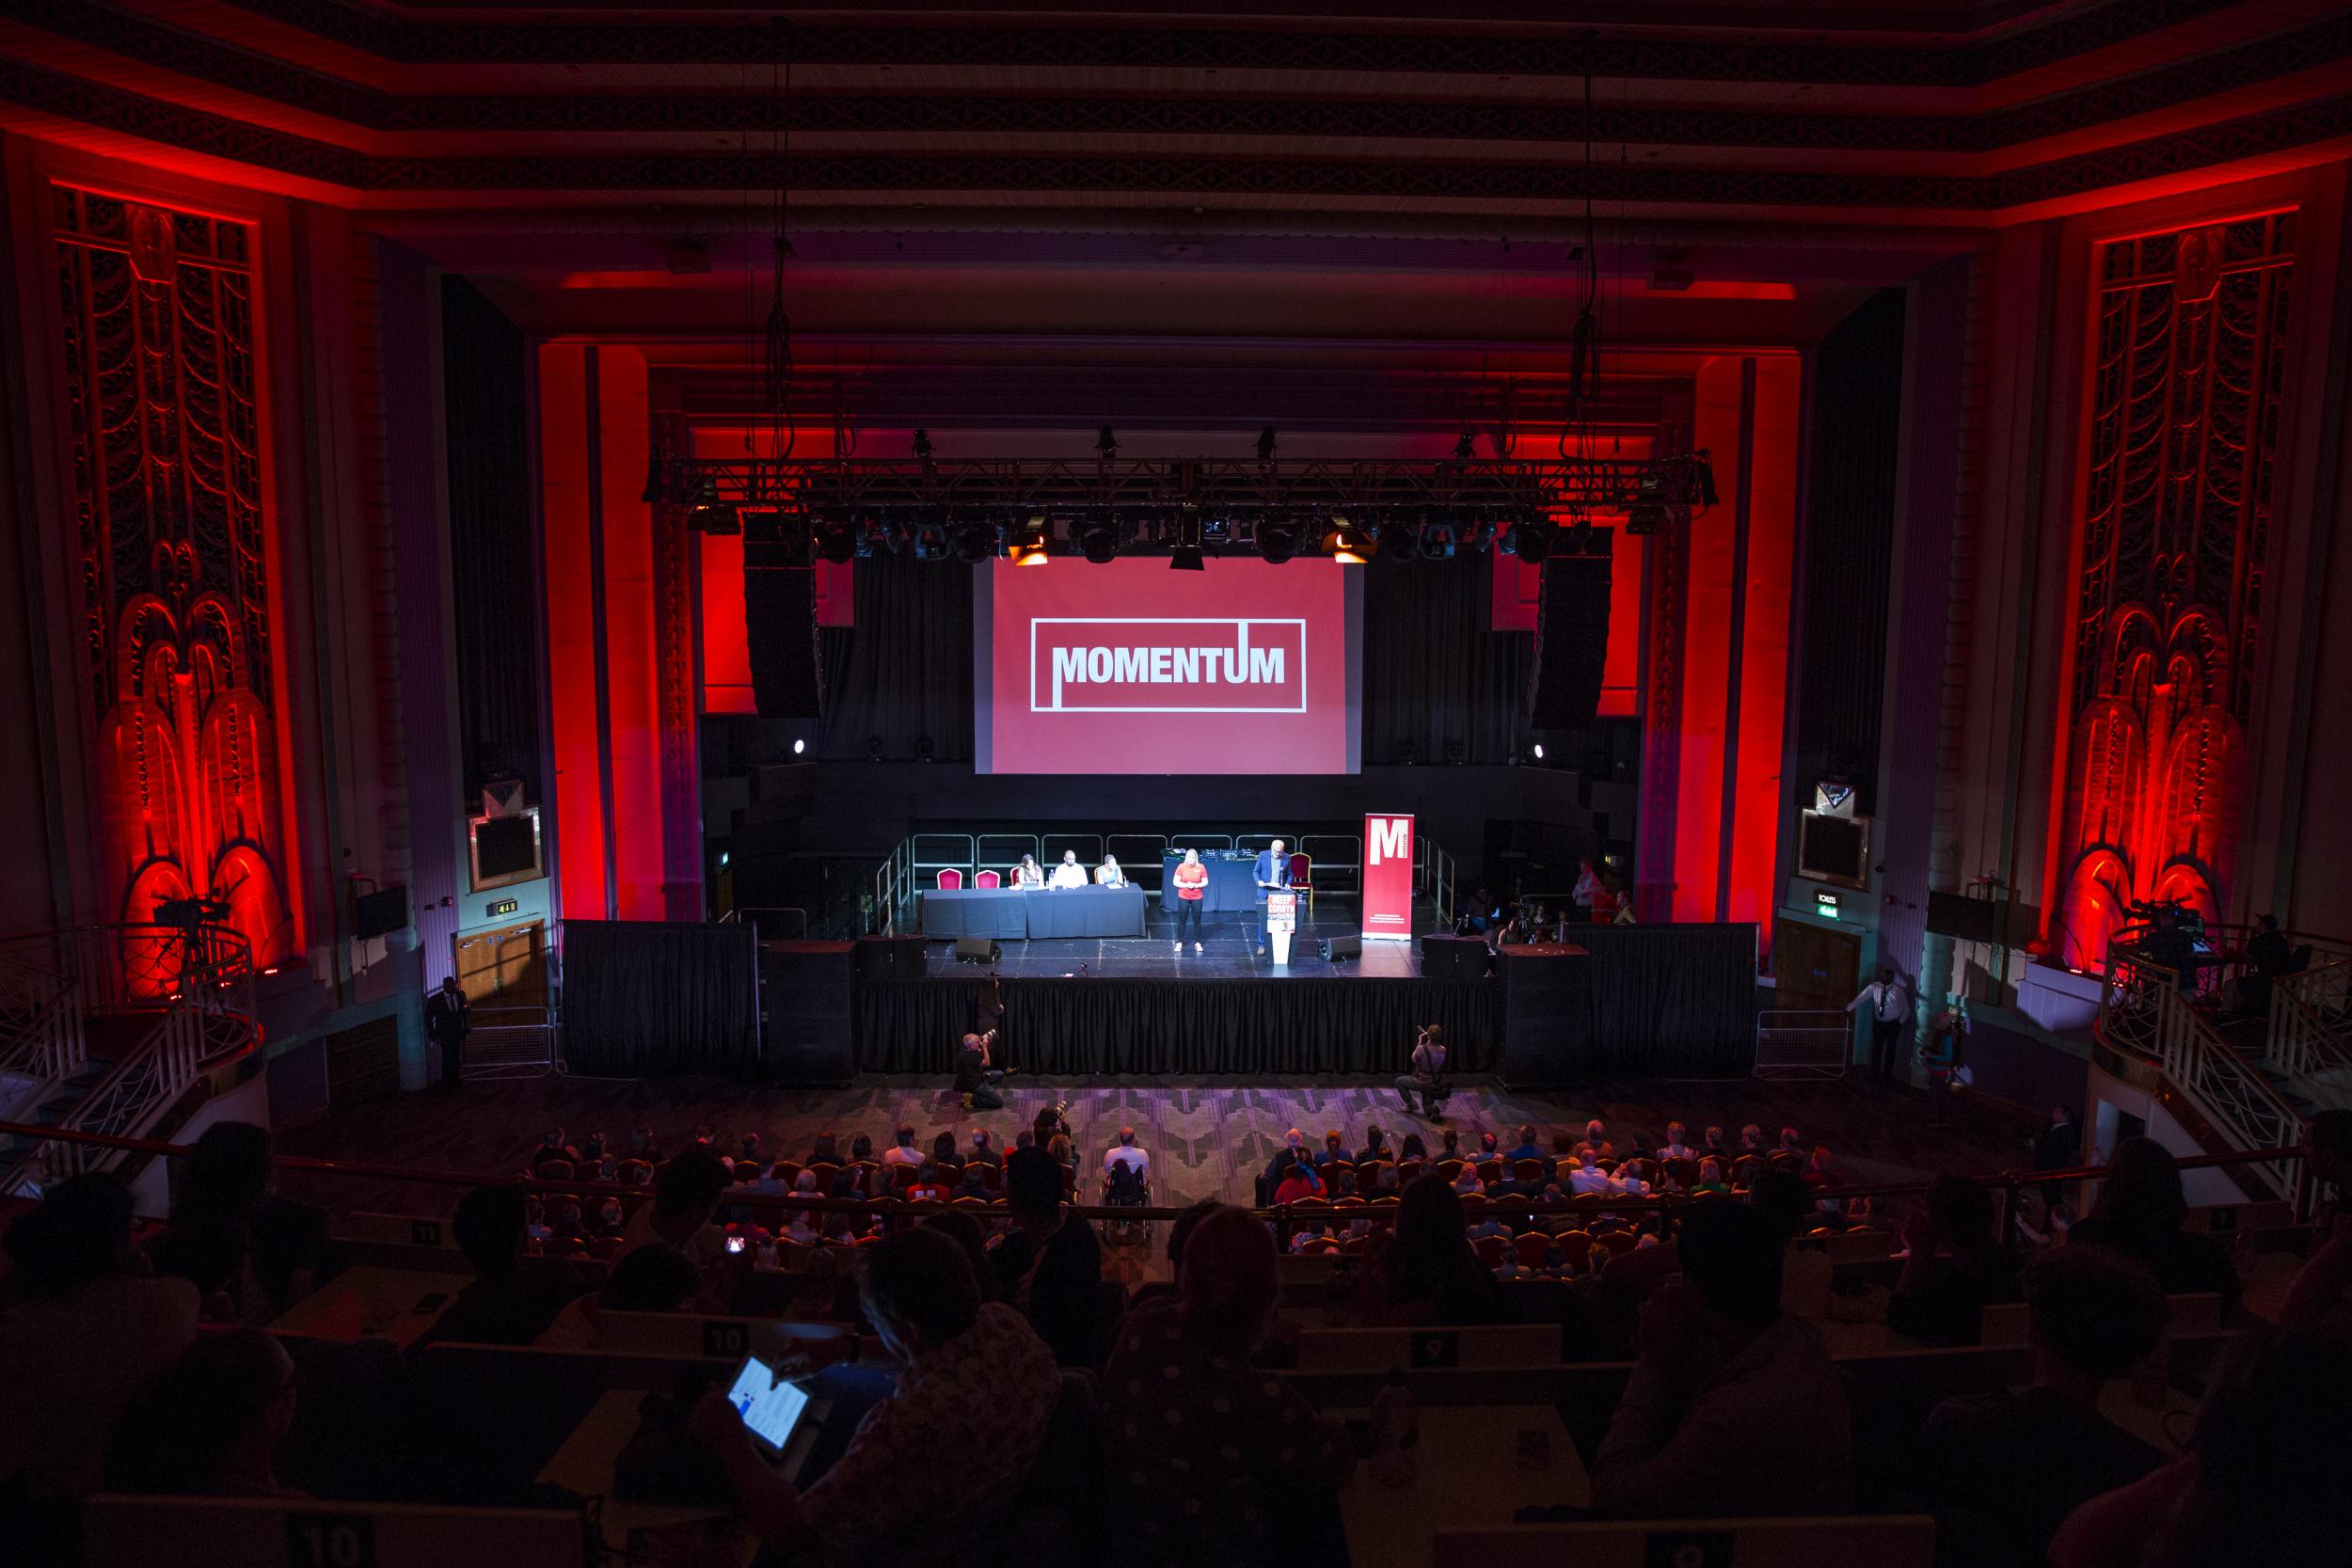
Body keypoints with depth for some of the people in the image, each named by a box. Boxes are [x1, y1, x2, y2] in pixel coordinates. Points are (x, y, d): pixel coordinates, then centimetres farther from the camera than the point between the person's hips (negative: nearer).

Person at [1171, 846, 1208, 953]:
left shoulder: (1201, 867, -6)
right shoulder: (1181, 867, -8)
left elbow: (1205, 882, -1)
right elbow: (1176, 882, -6)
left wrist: (1195, 885, -18)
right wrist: (1186, 885, -21)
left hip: (1197, 898, 0)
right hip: (1183, 898, 0)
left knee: (1197, 920, 6)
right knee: (1182, 920, 3)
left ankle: (1197, 943, 15)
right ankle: (1180, 943, 11)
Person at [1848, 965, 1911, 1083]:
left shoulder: (1898, 991, -13)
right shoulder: (1874, 987, -8)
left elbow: (1906, 1009, -4)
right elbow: (1861, 997, -6)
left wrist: (1900, 1022, -10)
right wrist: (1849, 1008, -11)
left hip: (1893, 1024, -2)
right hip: (1879, 1022, 2)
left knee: (1890, 1049, 9)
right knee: (1876, 1048, 7)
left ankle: (1887, 1075, 22)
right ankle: (1874, 1073, 22)